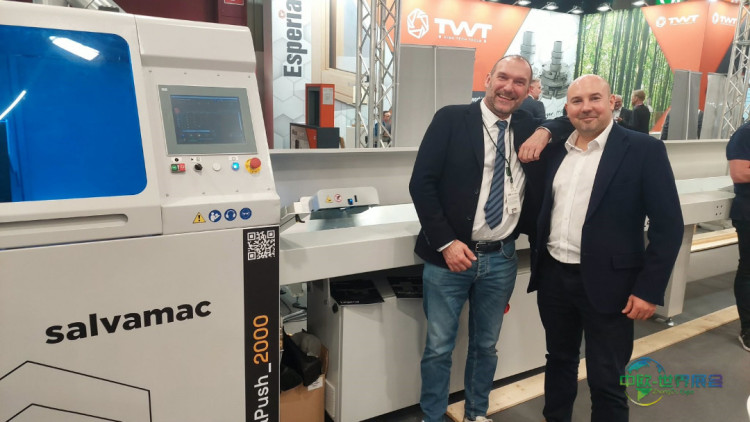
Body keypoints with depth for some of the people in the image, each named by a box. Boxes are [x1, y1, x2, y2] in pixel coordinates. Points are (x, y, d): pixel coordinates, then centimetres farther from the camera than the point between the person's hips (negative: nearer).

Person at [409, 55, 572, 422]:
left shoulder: (529, 127, 6)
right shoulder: (451, 119, -6)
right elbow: (421, 183, -10)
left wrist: (546, 132, -7)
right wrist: (446, 242, -17)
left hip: (501, 258, 4)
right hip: (450, 254, -4)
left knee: (486, 345, 20)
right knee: (438, 347, 10)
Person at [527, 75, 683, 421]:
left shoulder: (643, 149, -8)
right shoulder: (555, 149, 7)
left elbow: (668, 225, -10)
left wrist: (649, 289, -13)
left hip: (607, 284, -4)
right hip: (553, 276, 5)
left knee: (606, 382, 7)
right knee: (559, 360, 21)